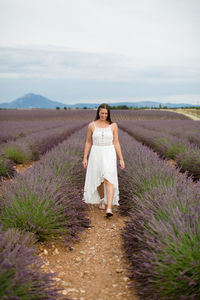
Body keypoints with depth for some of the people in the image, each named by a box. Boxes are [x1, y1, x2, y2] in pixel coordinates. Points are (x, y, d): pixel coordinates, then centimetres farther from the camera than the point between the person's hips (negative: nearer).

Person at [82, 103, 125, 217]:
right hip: (96, 155, 2)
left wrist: (121, 159, -1)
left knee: (109, 180, -16)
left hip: (109, 155, -2)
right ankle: (102, 200, 41)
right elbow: (88, 142, 8)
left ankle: (109, 208, -22)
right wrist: (85, 158, 4)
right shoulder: (92, 125, 1)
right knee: (98, 180, 13)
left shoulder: (113, 125, 0)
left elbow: (116, 143, 2)